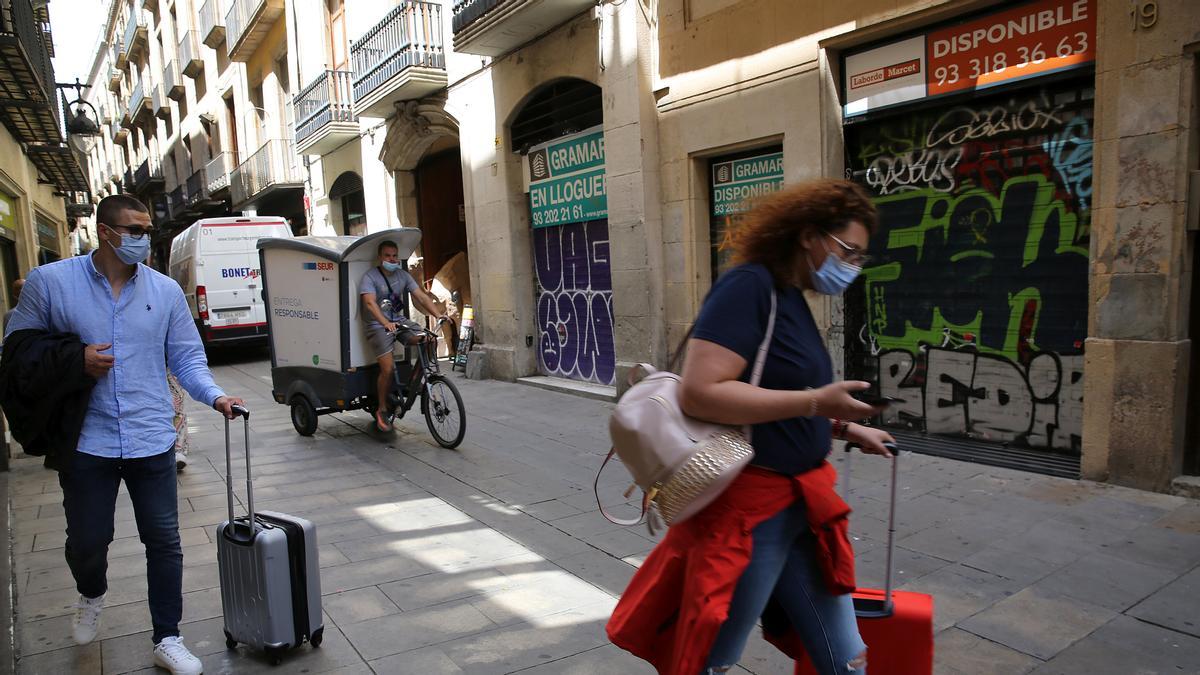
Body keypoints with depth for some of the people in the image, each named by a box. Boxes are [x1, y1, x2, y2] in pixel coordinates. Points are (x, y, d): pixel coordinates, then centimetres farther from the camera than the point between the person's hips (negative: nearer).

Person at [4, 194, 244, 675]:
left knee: (164, 541, 6)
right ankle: (91, 597, 49)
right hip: (87, 441, -1)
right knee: (86, 541, 14)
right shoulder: (49, 282, -3)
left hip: (152, 441, 1)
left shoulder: (166, 290, 2)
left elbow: (186, 357, 5)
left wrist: (214, 396, -12)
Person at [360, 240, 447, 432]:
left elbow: (421, 296, -1)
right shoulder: (370, 277, -10)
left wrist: (438, 314, -16)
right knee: (388, 368, -17)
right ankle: (381, 410, 3)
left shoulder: (403, 275, 7)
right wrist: (386, 323, -42)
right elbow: (370, 302, -25)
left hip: (400, 321, 5)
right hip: (378, 326, -5)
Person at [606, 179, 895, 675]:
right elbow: (699, 392, -28)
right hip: (747, 509, -9)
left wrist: (847, 429, 13)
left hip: (802, 505, 9)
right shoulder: (749, 286, -17)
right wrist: (815, 402, -24)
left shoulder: (792, 300, 11)